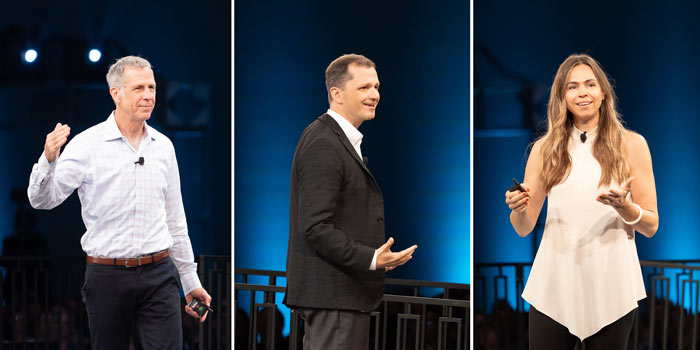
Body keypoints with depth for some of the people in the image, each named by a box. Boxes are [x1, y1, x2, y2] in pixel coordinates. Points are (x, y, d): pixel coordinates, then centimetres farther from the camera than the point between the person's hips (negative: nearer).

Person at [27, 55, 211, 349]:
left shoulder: (163, 146, 8)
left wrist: (190, 281, 17)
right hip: (108, 277, -3)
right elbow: (42, 200, -12)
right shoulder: (87, 144, -5)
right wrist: (49, 160, -32)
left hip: (158, 273, 3)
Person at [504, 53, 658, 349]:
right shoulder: (545, 150, 6)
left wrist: (624, 207, -19)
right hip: (553, 288, 1)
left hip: (611, 289, -1)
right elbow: (524, 228, 8)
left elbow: (651, 226, 1)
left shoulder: (631, 145, 1)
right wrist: (518, 209, -14)